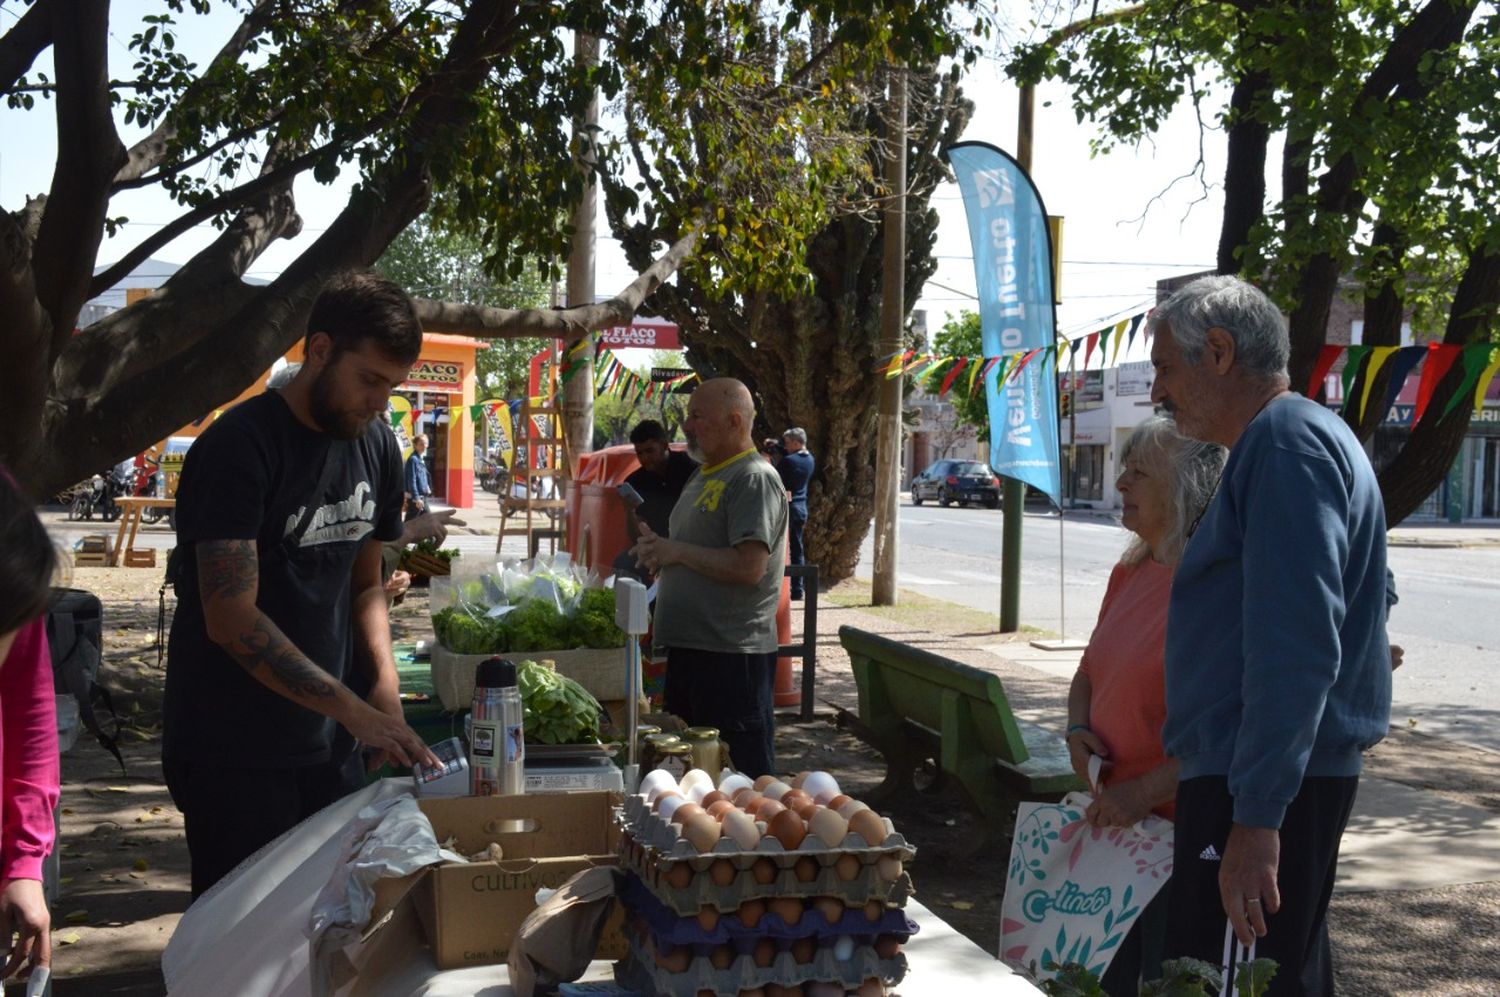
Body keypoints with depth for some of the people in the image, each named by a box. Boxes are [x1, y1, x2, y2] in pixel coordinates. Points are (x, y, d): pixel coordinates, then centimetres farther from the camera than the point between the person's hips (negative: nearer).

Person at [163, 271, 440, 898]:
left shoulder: (377, 447, 6)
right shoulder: (238, 448, -16)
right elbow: (232, 618, -23)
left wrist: (384, 681, -5)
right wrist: (358, 711, -26)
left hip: (329, 747, 6)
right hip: (232, 755, -6)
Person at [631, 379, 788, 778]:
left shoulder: (754, 479, -14)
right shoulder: (703, 475, 16)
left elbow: (749, 567, -25)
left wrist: (677, 551, -16)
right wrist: (659, 550, 6)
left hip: (732, 653, -10)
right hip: (689, 645, 10)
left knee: (739, 771, -3)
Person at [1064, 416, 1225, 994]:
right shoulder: (1130, 571, 9)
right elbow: (1089, 674, 20)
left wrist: (1146, 790, -22)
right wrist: (1079, 730, 0)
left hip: (1180, 831, -8)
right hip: (1110, 819, 8)